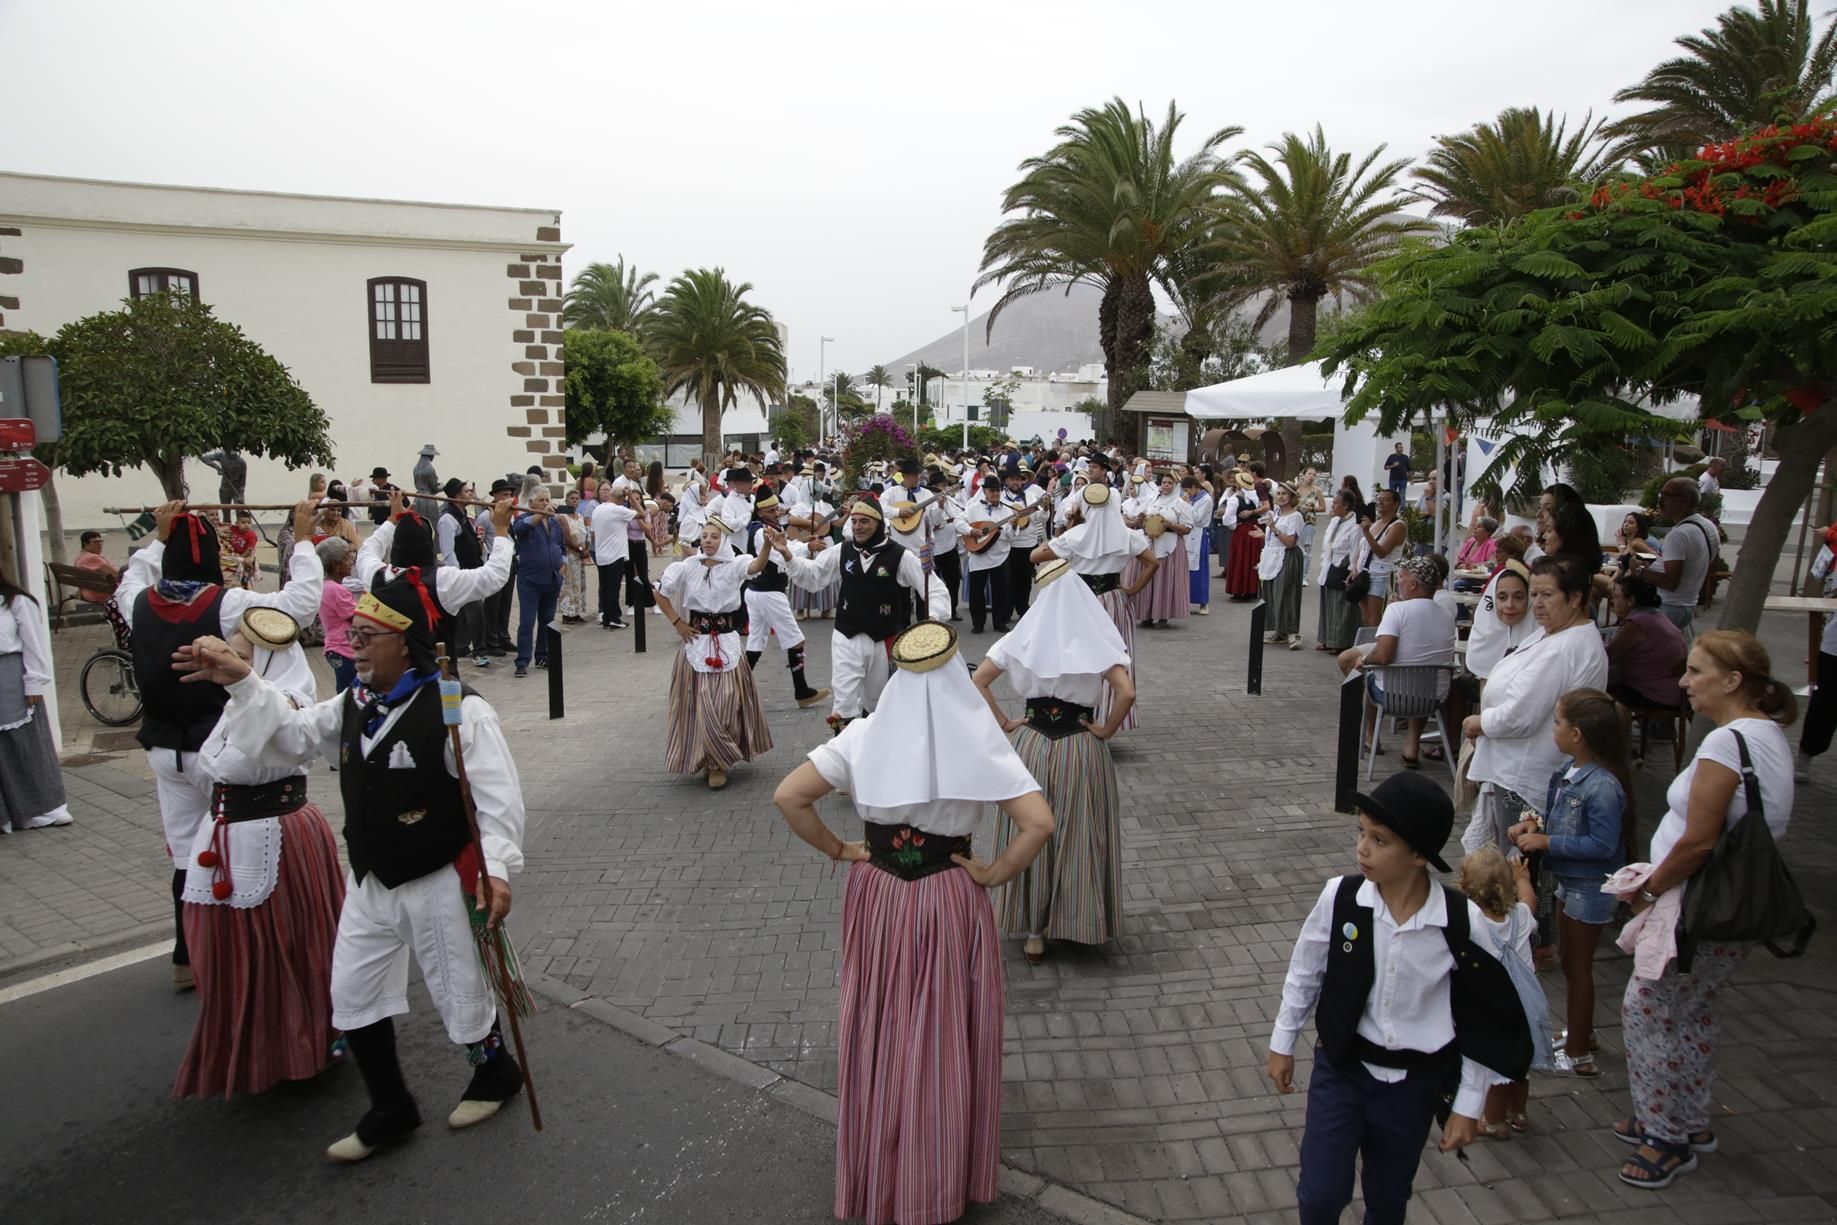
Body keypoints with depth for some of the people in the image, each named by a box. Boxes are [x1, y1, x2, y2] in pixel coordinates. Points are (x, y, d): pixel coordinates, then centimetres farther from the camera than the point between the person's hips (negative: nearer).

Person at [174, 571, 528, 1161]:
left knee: (460, 993, 9)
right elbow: (289, 735, 7)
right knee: (352, 995, 16)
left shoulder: (459, 711, -22)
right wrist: (242, 682, -4)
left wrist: (496, 869, -33)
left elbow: (498, 797, -25)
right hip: (370, 881, 8)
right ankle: (390, 1111, 34)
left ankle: (496, 1072, 40)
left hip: (440, 883, -8)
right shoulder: (353, 706, 3)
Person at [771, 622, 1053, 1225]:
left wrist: (837, 849, -2)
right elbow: (1039, 822, -23)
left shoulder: (864, 735, -9)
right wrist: (993, 875, -10)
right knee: (946, 1041, 15)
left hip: (876, 901, 2)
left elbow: (787, 797, -13)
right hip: (950, 905, -2)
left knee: (879, 1034, 19)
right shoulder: (980, 742, -14)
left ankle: (877, 1172, 39)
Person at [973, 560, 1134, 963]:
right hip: (1082, 749, -2)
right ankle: (1081, 924, 26)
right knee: (1080, 837, 13)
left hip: (1030, 745, 2)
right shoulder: (1097, 640, -7)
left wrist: (1004, 723, 2)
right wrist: (1106, 731, -5)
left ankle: (1034, 933, 21)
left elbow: (978, 682, -4)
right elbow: (1127, 693, -19)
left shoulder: (1022, 636, -1)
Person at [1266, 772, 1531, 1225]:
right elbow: (1304, 973, -1)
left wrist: (1468, 1103, -1)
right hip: (1341, 1068, 0)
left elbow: (1479, 1020, -6)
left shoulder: (1463, 923, -19)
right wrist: (1283, 1043, 7)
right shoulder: (1340, 897, -18)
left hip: (1414, 1082, 0)